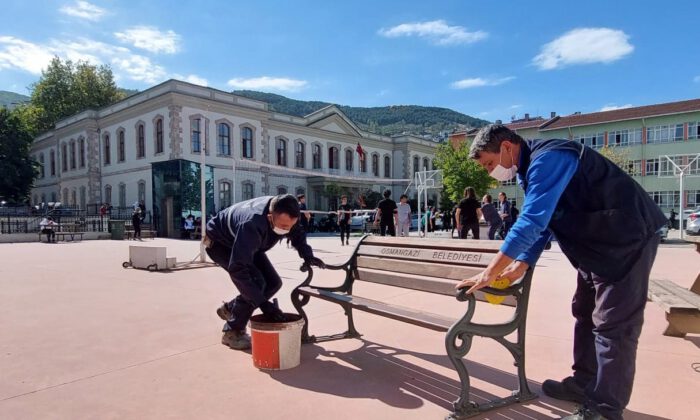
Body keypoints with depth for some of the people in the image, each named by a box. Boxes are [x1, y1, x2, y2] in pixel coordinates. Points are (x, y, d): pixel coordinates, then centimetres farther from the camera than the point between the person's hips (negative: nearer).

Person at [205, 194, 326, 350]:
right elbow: (238, 268, -44)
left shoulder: (284, 215, -23)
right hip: (219, 242, -7)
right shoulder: (252, 225, -44)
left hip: (245, 244, 7)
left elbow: (298, 234, -1)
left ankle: (230, 308, 17)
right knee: (256, 281, -23)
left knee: (273, 282, -4)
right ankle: (233, 332, -4)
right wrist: (262, 303, -44)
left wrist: (307, 255, -19)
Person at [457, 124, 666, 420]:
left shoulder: (547, 159, -25)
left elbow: (531, 222, -33)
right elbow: (540, 224, 10)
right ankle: (584, 383, 30)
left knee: (613, 325, -4)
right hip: (598, 243, 10)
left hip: (628, 239, -10)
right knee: (585, 313, 16)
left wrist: (490, 272, -29)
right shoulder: (531, 169, 8)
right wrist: (520, 266, -1)